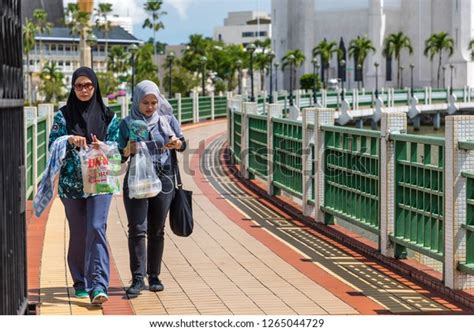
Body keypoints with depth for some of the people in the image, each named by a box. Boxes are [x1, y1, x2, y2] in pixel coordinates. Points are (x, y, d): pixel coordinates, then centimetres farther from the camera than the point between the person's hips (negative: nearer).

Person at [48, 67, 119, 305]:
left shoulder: (107, 116, 5)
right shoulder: (63, 115, 5)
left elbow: (118, 145, 5)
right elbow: (52, 144, 1)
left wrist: (103, 146, -16)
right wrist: (70, 140, -19)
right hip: (72, 182, 1)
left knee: (96, 228, -15)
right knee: (78, 233, 7)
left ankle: (98, 285, -22)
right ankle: (81, 283, 20)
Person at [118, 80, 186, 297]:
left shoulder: (167, 119, 6)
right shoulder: (127, 124, 2)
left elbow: (183, 143, 8)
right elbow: (119, 156, 2)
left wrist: (177, 143, -16)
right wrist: (127, 150, -20)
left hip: (163, 181, 2)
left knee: (157, 231, 7)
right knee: (137, 230, -9)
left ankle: (154, 276, 15)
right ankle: (138, 278, -10)